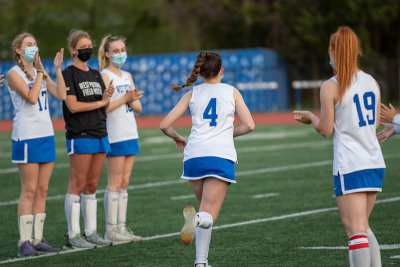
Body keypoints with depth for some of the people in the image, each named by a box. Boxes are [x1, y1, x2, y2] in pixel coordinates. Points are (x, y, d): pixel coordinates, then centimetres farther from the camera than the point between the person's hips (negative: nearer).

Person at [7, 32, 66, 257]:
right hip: (27, 136, -7)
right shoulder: (14, 74, -5)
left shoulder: (40, 72, 14)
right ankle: (25, 242, -6)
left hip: (46, 135, 7)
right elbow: (31, 97, -18)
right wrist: (40, 71, -14)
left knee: (42, 190, 6)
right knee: (29, 191, -8)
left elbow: (61, 95, 2)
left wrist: (57, 69, -4)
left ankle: (37, 239, 11)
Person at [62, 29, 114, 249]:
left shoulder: (95, 75, 18)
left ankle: (91, 232, 14)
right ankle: (73, 235, -4)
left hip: (100, 135, 7)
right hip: (79, 136, -7)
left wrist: (107, 97, -4)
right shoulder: (68, 74, -5)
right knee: (77, 185, -7)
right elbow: (73, 106, -14)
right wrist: (99, 102, -8)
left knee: (92, 186, 9)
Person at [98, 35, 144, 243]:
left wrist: (132, 100, -7)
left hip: (130, 134, 7)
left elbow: (138, 108, 14)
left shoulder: (127, 76, 17)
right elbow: (102, 107, -16)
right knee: (115, 183, -7)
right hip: (114, 136, -7)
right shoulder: (105, 76, -6)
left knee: (124, 183, 8)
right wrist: (125, 98, -21)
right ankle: (111, 230, -5)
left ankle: (121, 227, 10)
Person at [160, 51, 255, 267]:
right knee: (209, 215, -7)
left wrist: (177, 138, 29)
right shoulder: (231, 92, 12)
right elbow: (249, 125, 2)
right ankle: (195, 218, -42)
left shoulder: (192, 94, 15)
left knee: (205, 208, 19)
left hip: (194, 155, 3)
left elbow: (164, 125, 9)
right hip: (221, 156, -2)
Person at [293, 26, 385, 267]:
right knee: (363, 227, 18)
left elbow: (325, 130, -6)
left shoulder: (331, 87, -9)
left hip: (350, 166, -6)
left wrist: (311, 117, 13)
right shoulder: (372, 82, 8)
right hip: (376, 163, 6)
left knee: (356, 230, -6)